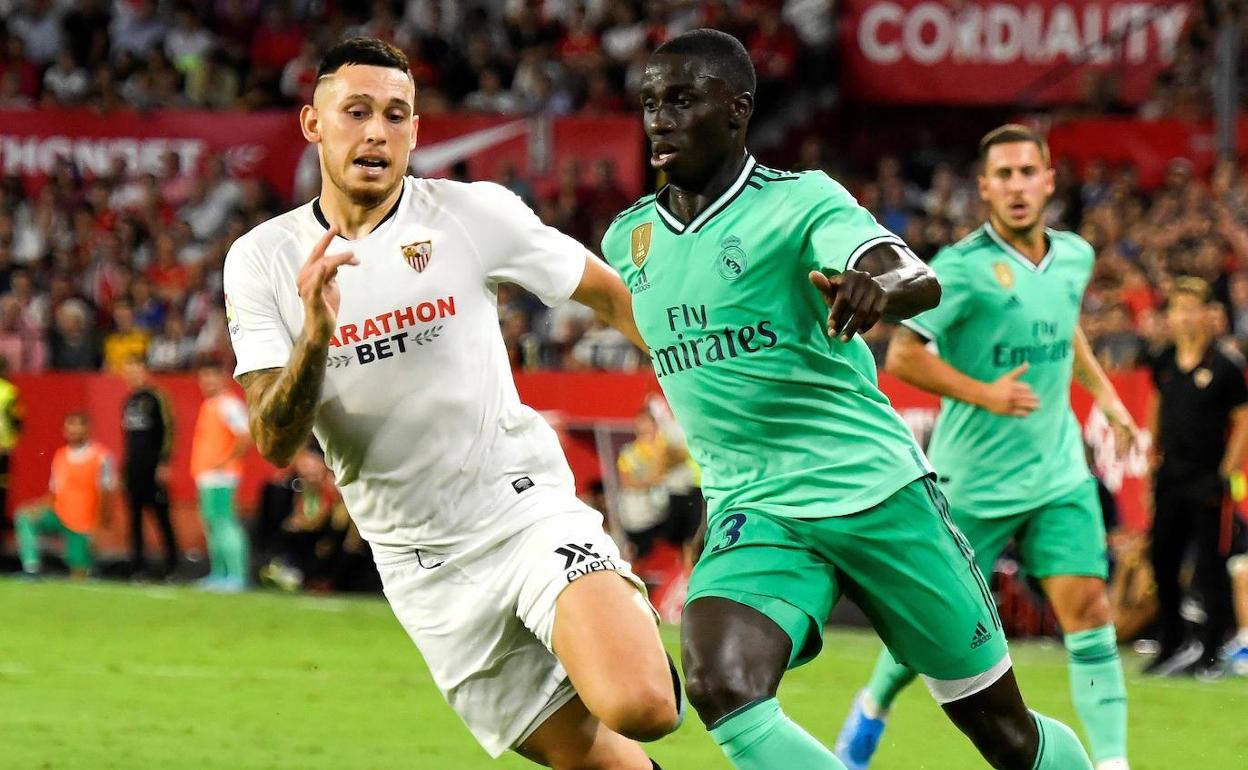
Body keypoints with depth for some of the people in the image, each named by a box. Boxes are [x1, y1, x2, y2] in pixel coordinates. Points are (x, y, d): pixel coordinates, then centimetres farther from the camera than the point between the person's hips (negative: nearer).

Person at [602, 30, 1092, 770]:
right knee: (719, 687, -27)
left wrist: (877, 287, -51)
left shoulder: (799, 202, -9)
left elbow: (922, 282, -27)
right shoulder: (628, 240, 6)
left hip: (875, 492, -3)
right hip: (754, 514, 4)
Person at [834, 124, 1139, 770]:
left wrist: (1103, 390, 23)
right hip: (973, 480, -4)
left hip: (1059, 474, 4)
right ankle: (873, 707, 36)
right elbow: (902, 355, -17)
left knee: (1088, 610, -10)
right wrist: (982, 393, -25)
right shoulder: (962, 267, -15)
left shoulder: (1075, 256, 5)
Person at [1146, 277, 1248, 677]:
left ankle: (1210, 654, 5)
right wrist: (1153, 457, 18)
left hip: (1209, 481, -5)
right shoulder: (1164, 363, 6)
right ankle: (1172, 647, 21)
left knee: (1211, 569, -2)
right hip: (1170, 477, 5)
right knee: (1163, 564, 8)